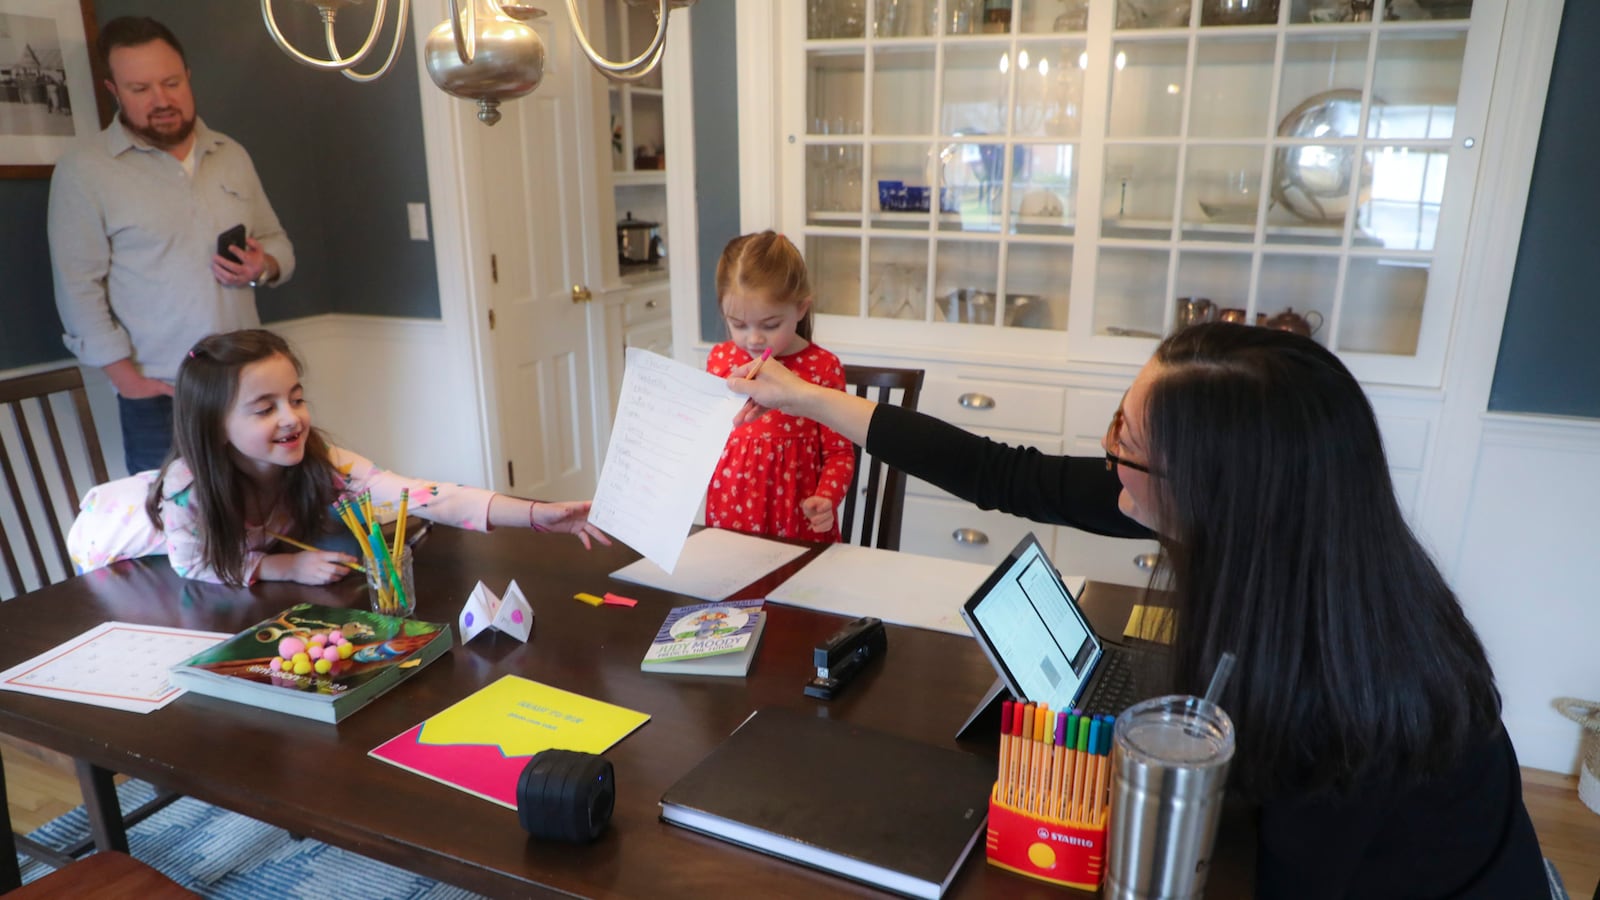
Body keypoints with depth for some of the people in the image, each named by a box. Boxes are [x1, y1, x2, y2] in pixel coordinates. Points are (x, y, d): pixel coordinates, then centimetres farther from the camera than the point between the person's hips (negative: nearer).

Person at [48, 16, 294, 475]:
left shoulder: (232, 155, 11)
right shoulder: (83, 169, -3)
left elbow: (277, 242, 17)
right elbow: (79, 287, -6)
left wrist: (263, 268, -7)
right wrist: (127, 378, -11)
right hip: (159, 392, -3)